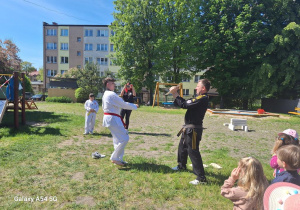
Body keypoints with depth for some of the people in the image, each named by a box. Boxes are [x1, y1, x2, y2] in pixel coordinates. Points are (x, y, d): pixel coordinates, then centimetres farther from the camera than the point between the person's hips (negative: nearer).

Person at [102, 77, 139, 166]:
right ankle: (115, 158, 1)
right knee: (124, 138, -6)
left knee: (118, 139, 17)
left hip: (108, 117, 11)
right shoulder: (112, 95, -17)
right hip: (113, 119, -11)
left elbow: (103, 106, 23)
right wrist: (134, 106, 0)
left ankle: (118, 158, 22)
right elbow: (124, 104, -15)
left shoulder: (105, 95, 14)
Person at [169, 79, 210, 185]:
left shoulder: (202, 99, -19)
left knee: (193, 151, -9)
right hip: (188, 128, 11)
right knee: (182, 147, 26)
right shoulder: (199, 98, 13)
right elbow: (186, 103, 11)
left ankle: (201, 178, -1)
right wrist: (175, 94, 2)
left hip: (193, 129, -11)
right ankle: (181, 165, 48)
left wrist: (175, 94, -15)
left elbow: (184, 104, -24)